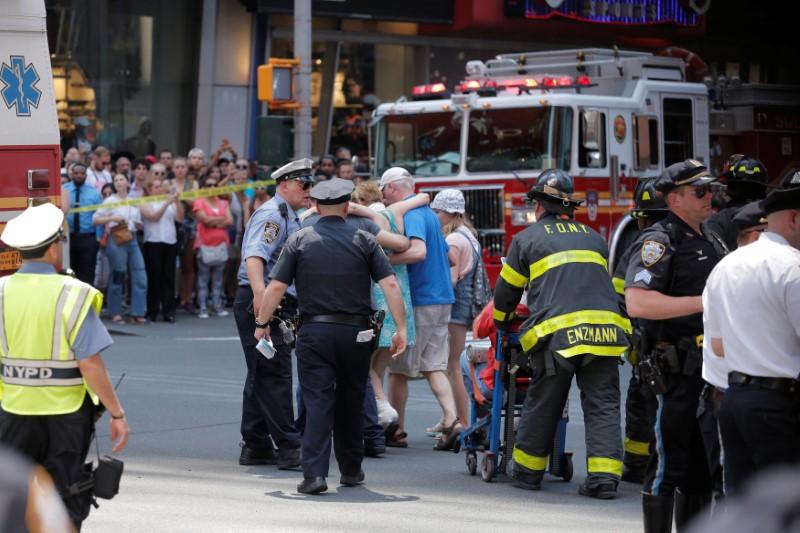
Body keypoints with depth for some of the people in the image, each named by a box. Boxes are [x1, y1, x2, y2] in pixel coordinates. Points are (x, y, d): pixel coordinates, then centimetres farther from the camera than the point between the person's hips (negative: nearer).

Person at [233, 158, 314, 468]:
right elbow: (254, 256, -27)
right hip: (262, 303, -11)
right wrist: (260, 294, -40)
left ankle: (255, 447, 17)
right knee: (275, 374, -11)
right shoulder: (272, 215, -11)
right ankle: (289, 447, -13)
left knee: (263, 376, 13)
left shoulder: (290, 218, 23)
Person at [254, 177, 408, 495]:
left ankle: (314, 474, -15)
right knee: (350, 402, 15)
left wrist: (261, 323, 8)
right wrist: (401, 329, -2)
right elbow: (390, 284, -5)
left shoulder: (300, 241, 0)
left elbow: (276, 286, -4)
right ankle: (351, 470, 25)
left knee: (317, 402, -3)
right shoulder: (364, 241, 2)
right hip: (356, 333, 1)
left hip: (314, 332, -1)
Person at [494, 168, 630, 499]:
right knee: (603, 405, 2)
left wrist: (502, 324, 36)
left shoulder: (527, 239, 12)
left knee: (541, 406, 10)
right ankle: (604, 477, -8)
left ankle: (527, 471, 19)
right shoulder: (593, 238, 24)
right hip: (604, 331, 3)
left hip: (557, 333, -3)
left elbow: (506, 291, 18)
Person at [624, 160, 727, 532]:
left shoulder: (711, 243, 18)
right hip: (679, 371, -9)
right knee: (669, 463, -5)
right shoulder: (659, 241, -10)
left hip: (713, 371, 9)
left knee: (703, 467, 13)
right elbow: (638, 303, -24)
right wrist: (704, 302, -23)